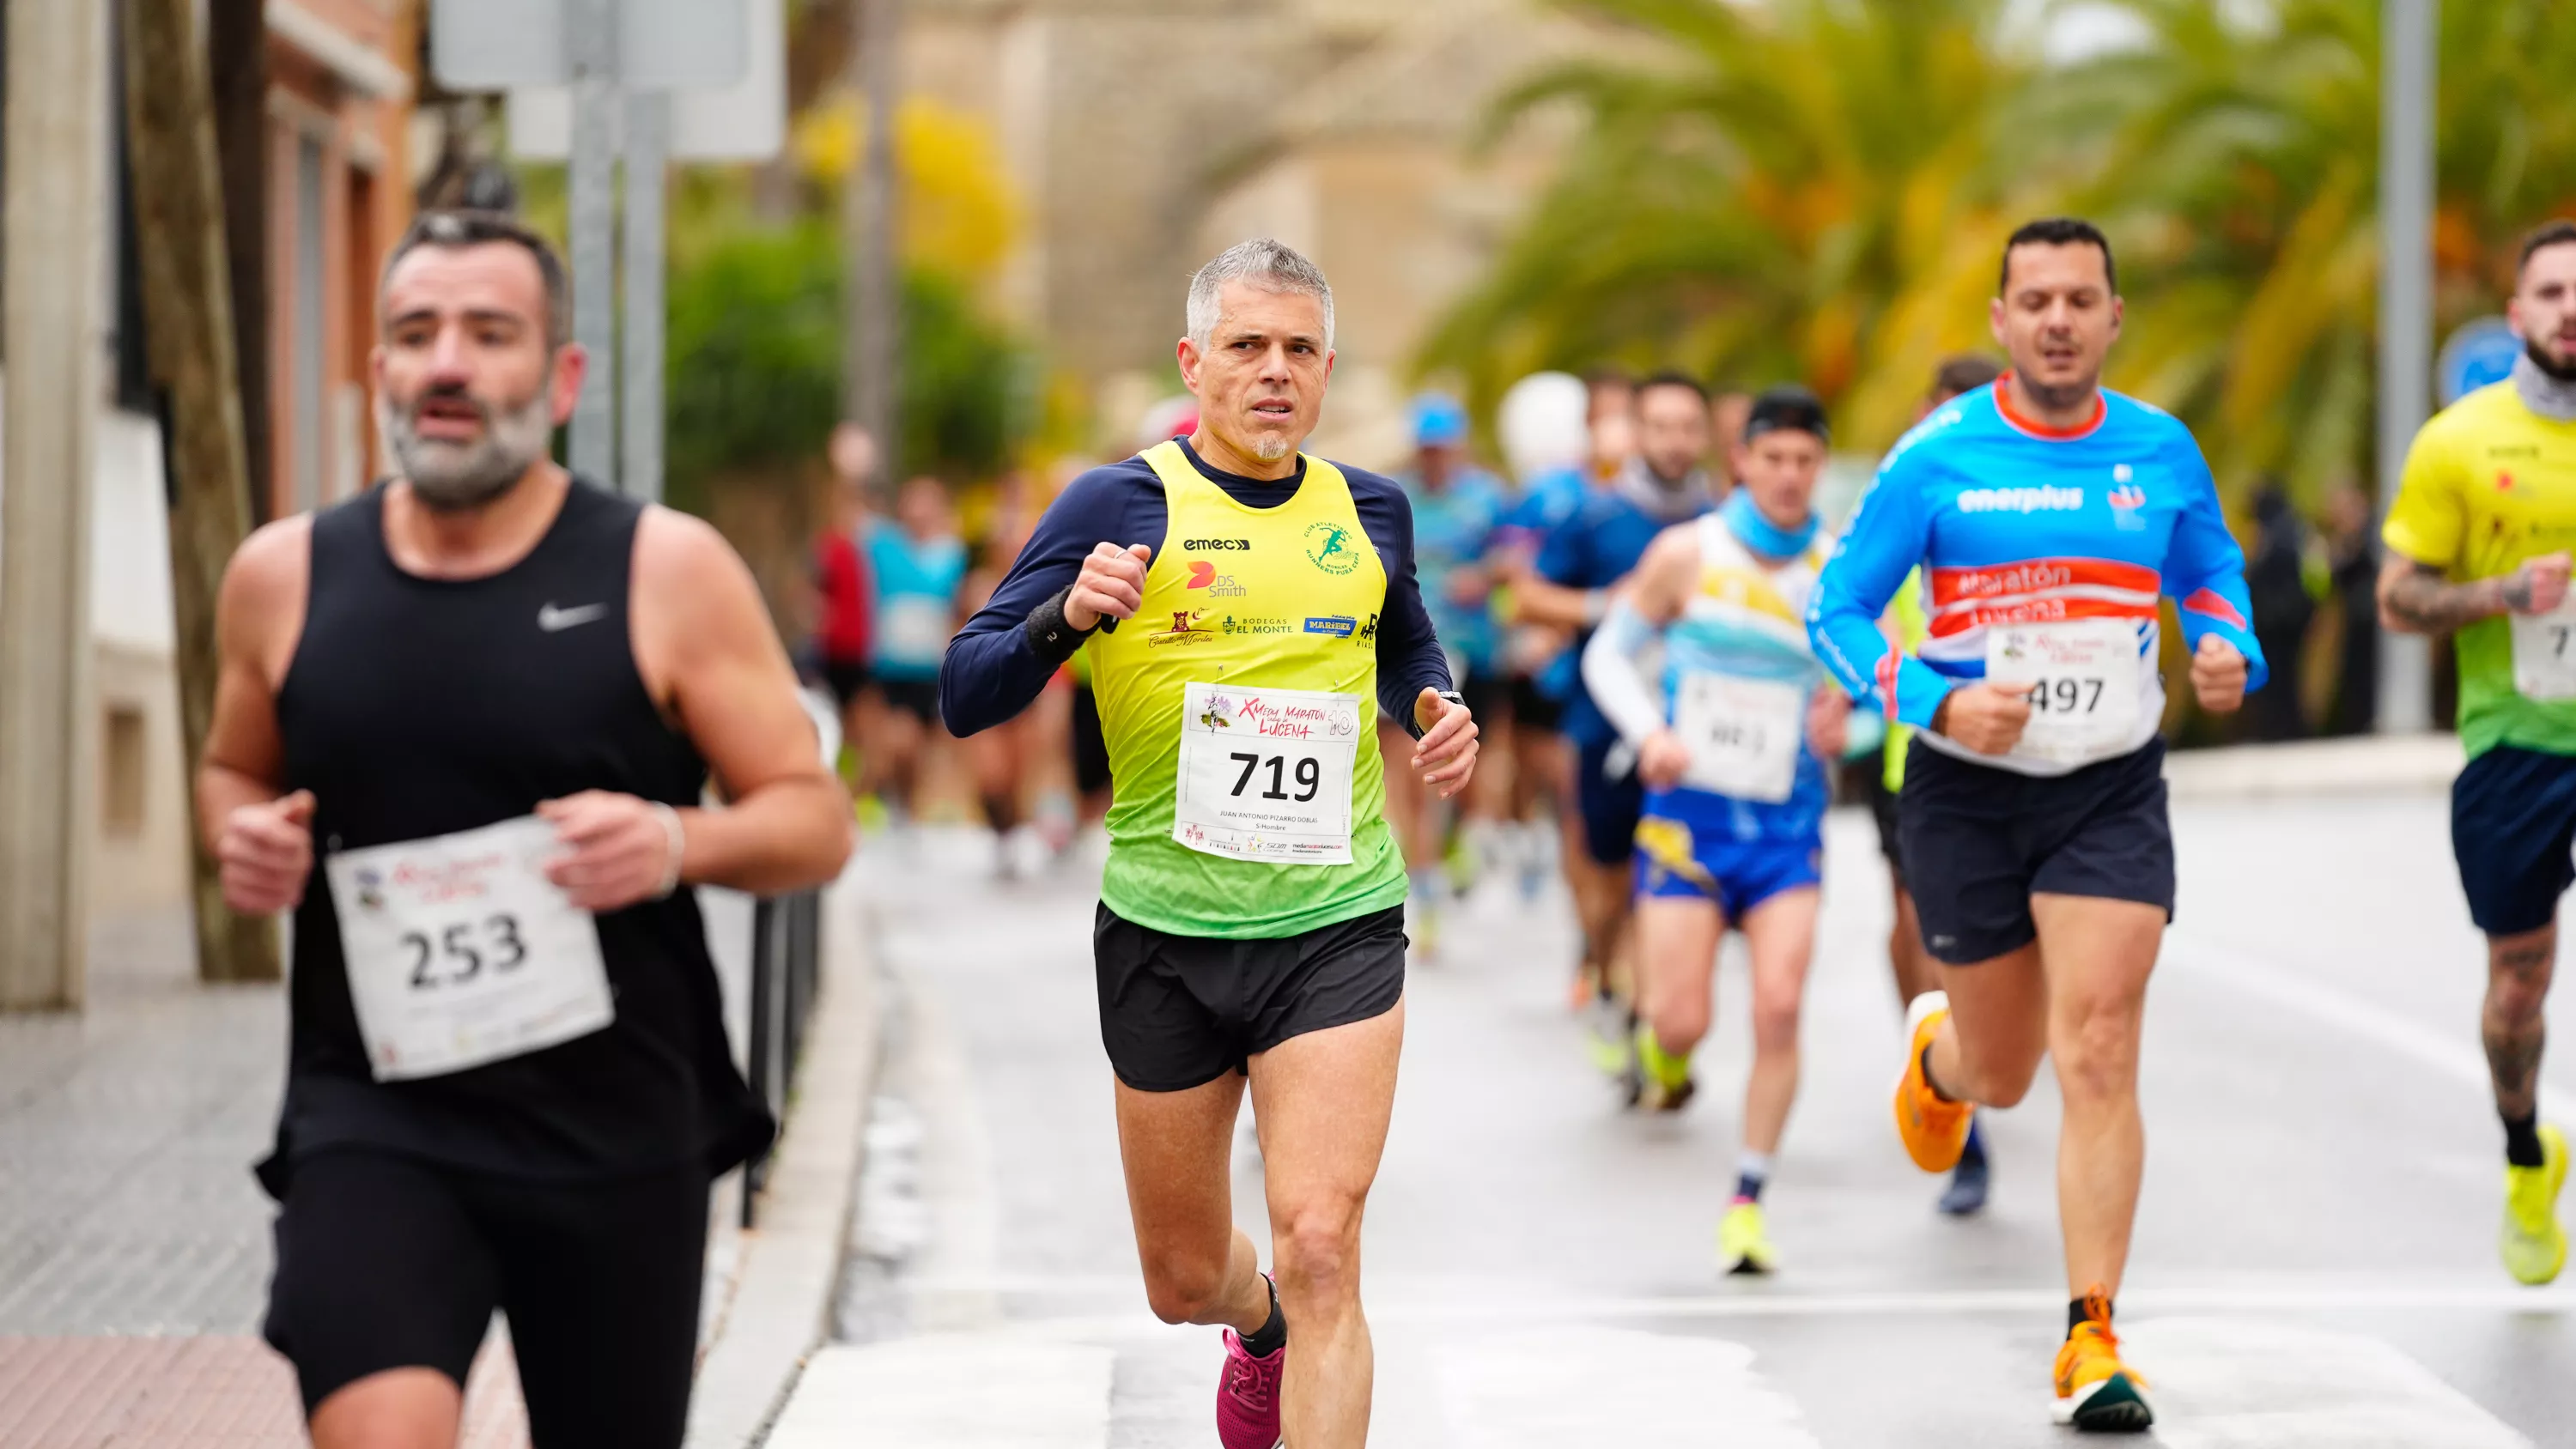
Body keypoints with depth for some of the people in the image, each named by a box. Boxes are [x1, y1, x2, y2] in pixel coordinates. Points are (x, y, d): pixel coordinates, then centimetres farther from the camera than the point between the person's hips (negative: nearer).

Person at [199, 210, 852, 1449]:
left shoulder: (666, 571, -1)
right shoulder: (286, 577, 5)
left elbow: (815, 820, 2)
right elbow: (235, 771, 23)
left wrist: (677, 843, -19)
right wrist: (244, 837, -1)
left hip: (615, 1134, 0)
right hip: (372, 1120, 0)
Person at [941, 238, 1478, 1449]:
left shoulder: (1371, 510, 7)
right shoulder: (1122, 505, -5)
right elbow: (963, 698, -7)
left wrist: (1440, 711, 7)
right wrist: (1069, 615, -24)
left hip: (1338, 927, 1)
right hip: (1165, 931, 0)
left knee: (1319, 1252, -17)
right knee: (1183, 1280, 14)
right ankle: (1262, 1332, 50)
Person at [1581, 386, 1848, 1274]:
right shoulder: (1688, 553, -3)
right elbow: (1608, 653, 5)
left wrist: (1839, 727, -11)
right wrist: (1649, 734, -12)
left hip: (1787, 821, 1)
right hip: (1689, 810, -1)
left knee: (1779, 1009, -13)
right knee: (1682, 1021, -8)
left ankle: (1747, 1201, -1)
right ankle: (1658, 1045, 31)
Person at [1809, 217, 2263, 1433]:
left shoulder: (2163, 450, -1)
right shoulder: (1939, 456, -9)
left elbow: (2214, 572, 16)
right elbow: (1836, 608, -5)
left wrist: (2228, 651, -7)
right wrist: (1939, 701, -21)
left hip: (2111, 791, 1)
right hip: (1968, 791, -1)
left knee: (2099, 1055, -13)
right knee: (2003, 1072, 11)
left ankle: (2091, 1343, -8)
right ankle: (1937, 1050, 51)